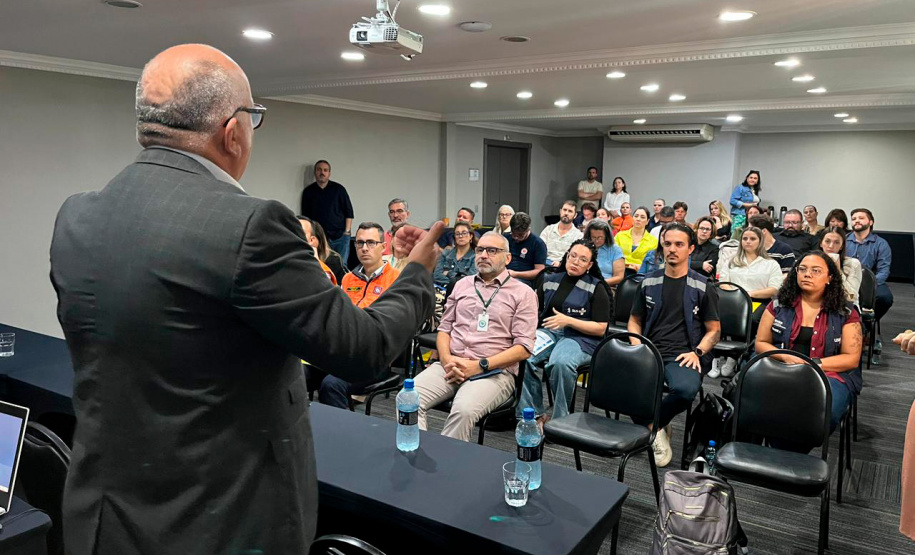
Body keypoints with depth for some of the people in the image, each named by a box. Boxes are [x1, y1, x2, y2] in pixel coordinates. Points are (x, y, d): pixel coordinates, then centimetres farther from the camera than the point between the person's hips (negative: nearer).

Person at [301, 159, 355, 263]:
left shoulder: (338, 189, 5)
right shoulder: (308, 191, 8)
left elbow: (349, 211, 6)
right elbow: (305, 216, 11)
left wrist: (347, 231, -3)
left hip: (340, 236, -1)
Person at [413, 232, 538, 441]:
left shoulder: (523, 293, 5)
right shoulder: (462, 285, 20)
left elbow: (523, 348, -3)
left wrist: (480, 366, -13)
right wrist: (446, 359, -3)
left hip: (494, 371, -4)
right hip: (450, 365, 4)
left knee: (464, 410, -35)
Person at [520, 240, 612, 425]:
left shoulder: (596, 288, 4)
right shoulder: (550, 280, 16)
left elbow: (601, 328, -2)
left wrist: (568, 321, -13)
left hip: (580, 338, -4)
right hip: (548, 332, 4)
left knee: (560, 363, -38)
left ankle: (559, 418, -20)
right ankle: (535, 415, -18)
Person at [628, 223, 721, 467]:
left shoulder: (702, 287, 9)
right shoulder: (649, 282, 15)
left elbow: (714, 330, 12)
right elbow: (634, 321, 21)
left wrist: (697, 352, -7)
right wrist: (637, 347, 2)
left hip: (682, 356, -2)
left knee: (685, 388, -37)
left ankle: (654, 421, -2)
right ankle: (656, 429, -3)